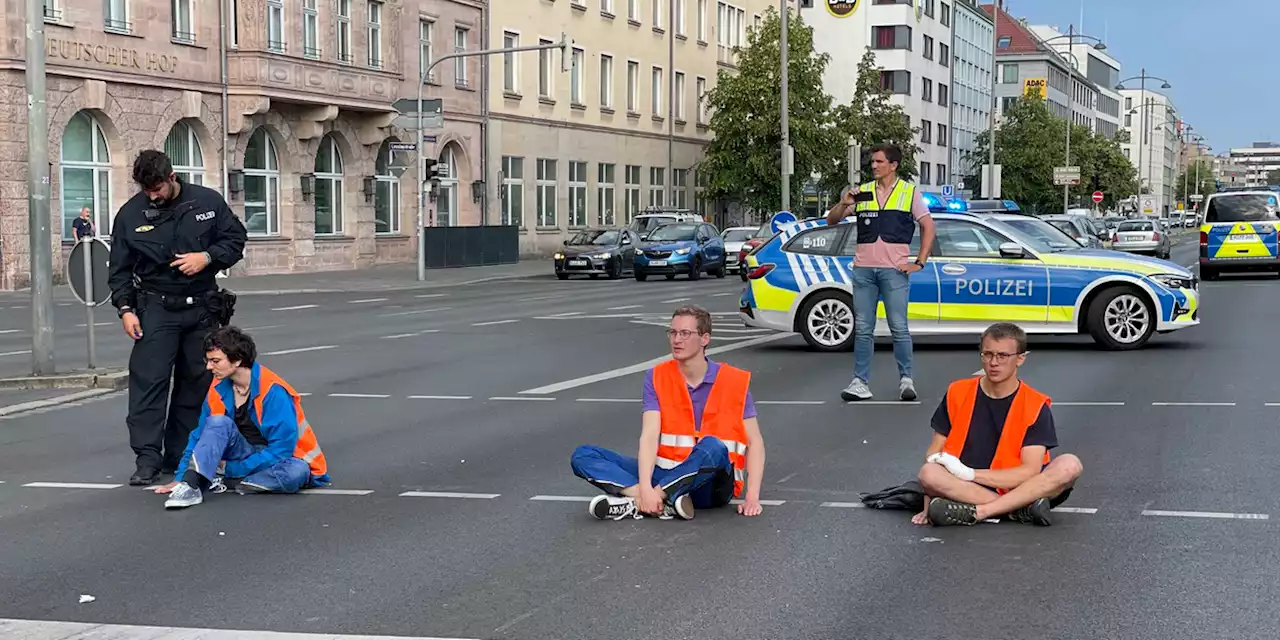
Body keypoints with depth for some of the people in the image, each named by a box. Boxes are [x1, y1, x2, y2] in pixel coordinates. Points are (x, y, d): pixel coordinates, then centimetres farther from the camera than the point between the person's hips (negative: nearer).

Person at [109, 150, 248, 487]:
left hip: (202, 307, 2)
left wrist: (207, 257, -12)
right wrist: (125, 309, -7)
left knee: (196, 382, 7)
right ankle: (148, 458, -8)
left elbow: (236, 239, 6)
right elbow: (120, 268, 3)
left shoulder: (208, 202, -1)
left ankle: (179, 456, 18)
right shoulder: (130, 213, -1)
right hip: (156, 307, -2)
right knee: (148, 380, -11)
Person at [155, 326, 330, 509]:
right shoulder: (219, 388, -3)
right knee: (219, 423, -23)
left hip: (277, 460, -4)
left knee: (296, 472, -39)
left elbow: (281, 449, -22)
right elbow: (201, 435, 8)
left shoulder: (273, 391, -21)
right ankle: (190, 485, -37)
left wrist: (231, 469, -20)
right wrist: (181, 477, 0)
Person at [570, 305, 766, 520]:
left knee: (712, 447, -39)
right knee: (583, 456, -14)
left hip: (712, 484, -3)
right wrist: (645, 488, -25)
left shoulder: (734, 381, -2)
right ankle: (665, 505, -33)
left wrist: (752, 497, -14)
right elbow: (649, 435, -9)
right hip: (667, 473, 3)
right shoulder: (657, 377, 2)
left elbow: (754, 441, -1)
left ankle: (635, 504, -30)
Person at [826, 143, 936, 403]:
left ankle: (906, 379, 5)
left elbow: (928, 227, 6)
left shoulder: (909, 192, 6)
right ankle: (860, 382, 6)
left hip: (894, 269, -3)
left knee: (899, 327, -4)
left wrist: (919, 262, -1)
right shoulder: (862, 192, 13)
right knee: (862, 328, 3)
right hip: (863, 268, 3)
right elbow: (831, 220, 13)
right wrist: (844, 204, -9)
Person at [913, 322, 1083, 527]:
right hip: (964, 488, 1)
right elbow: (934, 453, 3)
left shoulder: (1036, 406, -4)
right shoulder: (958, 393, 2)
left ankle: (976, 512, -33)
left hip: (1022, 489, -1)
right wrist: (928, 506, -11)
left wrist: (969, 474, -20)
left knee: (1070, 466, -27)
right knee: (929, 474, -30)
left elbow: (1030, 471, -13)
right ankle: (1020, 510, -27)